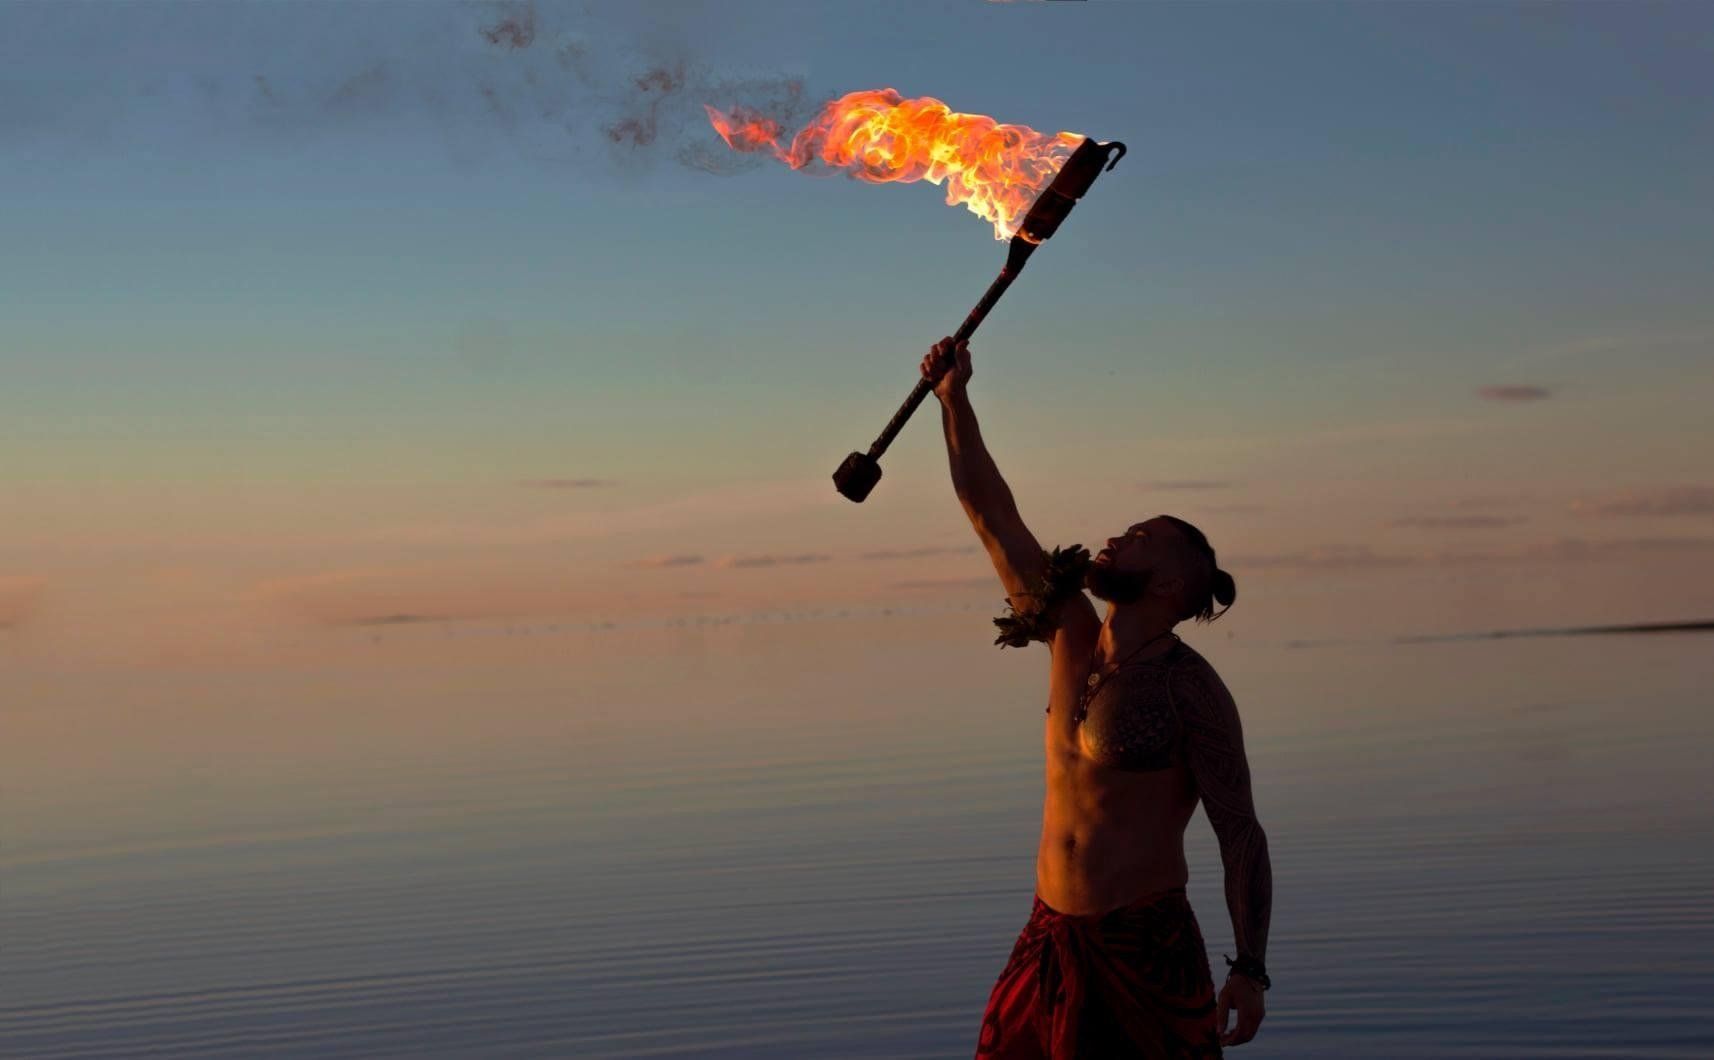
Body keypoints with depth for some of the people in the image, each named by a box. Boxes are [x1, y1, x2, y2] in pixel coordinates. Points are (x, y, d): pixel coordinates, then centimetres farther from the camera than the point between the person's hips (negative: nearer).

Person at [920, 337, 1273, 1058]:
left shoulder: (1192, 690, -11)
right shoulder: (1074, 638, 5)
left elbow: (1241, 835, -10)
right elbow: (990, 513, 7)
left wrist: (1249, 970, -17)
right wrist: (955, 399, 5)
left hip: (1147, 946, -6)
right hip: (1050, 938, 6)